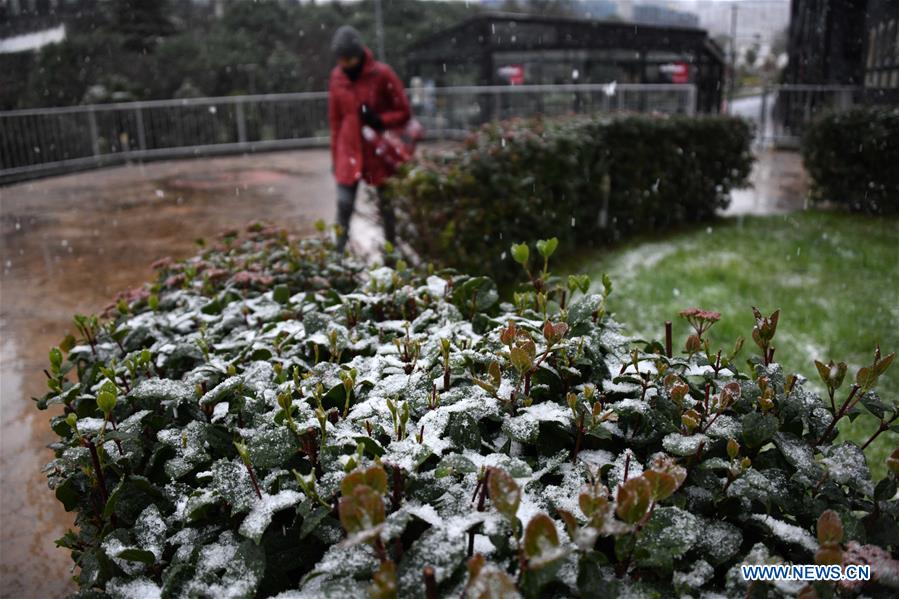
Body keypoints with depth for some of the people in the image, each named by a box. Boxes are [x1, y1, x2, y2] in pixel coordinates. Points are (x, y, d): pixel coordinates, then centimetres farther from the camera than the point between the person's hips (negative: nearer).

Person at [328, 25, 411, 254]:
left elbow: (404, 112, -5)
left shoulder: (382, 74, -10)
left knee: (386, 206, 10)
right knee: (343, 205, -2)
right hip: (348, 153, 3)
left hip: (380, 152, -2)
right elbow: (335, 120, 9)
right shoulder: (336, 77, 2)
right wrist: (335, 156, 9)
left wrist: (380, 120, -23)